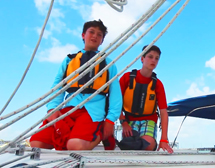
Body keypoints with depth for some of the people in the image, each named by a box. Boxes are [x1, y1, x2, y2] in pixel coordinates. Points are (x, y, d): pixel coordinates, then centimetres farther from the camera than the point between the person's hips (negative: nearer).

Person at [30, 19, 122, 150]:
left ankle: (99, 135, -2)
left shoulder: (108, 64, 19)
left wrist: (110, 120, -3)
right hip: (67, 108, 3)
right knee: (36, 143, -18)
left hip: (93, 110, -3)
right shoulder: (69, 60, 23)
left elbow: (115, 93, 11)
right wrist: (52, 107, -5)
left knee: (76, 145, -32)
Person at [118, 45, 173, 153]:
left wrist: (164, 140, -15)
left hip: (148, 120, 0)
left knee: (148, 145, -29)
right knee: (128, 148, -24)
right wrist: (123, 123, -13)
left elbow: (163, 112, -7)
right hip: (129, 119, 0)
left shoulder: (157, 84, -3)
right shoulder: (127, 77, -5)